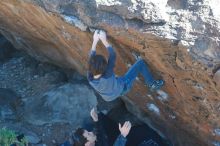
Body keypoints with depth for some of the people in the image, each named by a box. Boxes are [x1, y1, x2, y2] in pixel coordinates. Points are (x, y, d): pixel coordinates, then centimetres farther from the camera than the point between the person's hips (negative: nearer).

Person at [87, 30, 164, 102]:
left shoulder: (90, 78, -32)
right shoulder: (107, 77, -45)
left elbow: (91, 59, -18)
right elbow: (112, 55, -35)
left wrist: (95, 41, -20)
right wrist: (104, 40, -28)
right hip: (122, 87, -5)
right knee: (140, 63, -4)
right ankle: (152, 84, 17)